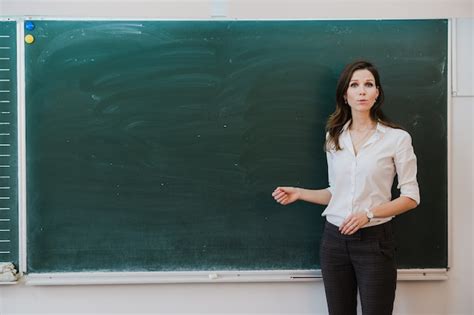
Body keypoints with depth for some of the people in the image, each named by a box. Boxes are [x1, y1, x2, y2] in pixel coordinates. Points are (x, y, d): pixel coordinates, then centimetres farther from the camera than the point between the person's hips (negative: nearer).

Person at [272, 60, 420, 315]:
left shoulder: (397, 138, -5)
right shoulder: (334, 137, 7)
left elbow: (411, 197, -4)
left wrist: (368, 213, -16)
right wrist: (300, 193, 2)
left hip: (374, 240, -4)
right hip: (334, 239, 4)